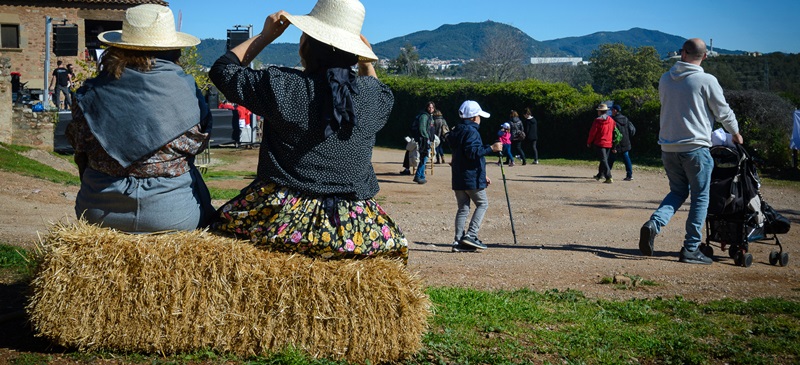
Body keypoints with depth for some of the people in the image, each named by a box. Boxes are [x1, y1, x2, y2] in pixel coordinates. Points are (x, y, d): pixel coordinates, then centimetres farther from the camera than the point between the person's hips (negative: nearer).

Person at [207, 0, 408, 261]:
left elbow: (223, 69, 8)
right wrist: (366, 63, 23)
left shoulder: (280, 85, -11)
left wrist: (265, 36, 15)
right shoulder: (373, 96, -2)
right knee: (397, 244, 32)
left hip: (284, 221, -2)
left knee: (220, 222, 26)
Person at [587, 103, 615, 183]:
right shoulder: (611, 120, 4)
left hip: (600, 143, -6)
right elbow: (613, 131, 11)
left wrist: (589, 142, 4)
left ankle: (609, 177, -18)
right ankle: (600, 175, 32)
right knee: (604, 159, 19)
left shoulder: (597, 121, -12)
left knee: (604, 160, -8)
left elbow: (592, 132, -8)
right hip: (609, 143, 6)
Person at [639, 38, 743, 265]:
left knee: (678, 192, 19)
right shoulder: (707, 81, -8)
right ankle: (691, 248, 6)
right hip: (695, 147, -5)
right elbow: (724, 112, 0)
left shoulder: (665, 79, 7)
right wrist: (735, 133, 18)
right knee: (700, 197, 6)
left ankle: (654, 224, -7)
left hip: (668, 148, 5)